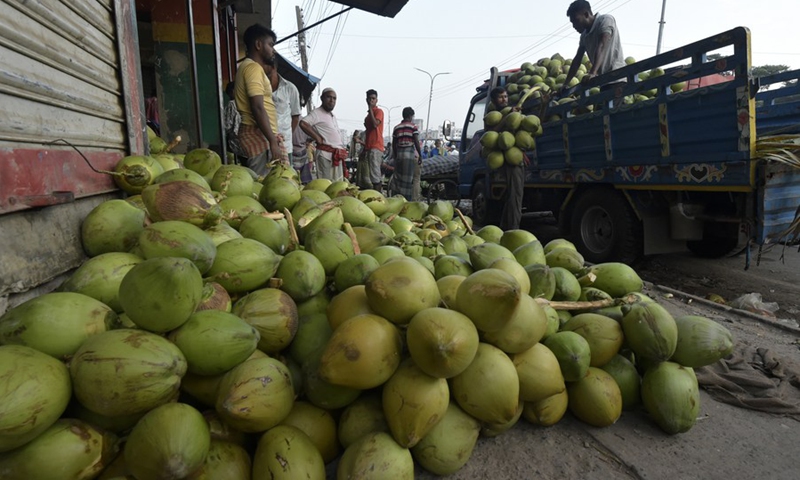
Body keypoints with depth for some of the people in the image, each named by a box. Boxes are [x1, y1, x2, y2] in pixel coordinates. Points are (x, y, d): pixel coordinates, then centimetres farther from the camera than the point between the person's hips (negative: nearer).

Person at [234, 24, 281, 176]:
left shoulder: (249, 67, 23)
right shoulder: (253, 67, -9)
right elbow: (258, 108, -20)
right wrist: (273, 142, -21)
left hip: (259, 134, 11)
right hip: (258, 135, -11)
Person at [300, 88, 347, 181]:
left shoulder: (333, 116, 22)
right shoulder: (317, 112, -6)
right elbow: (303, 123, -22)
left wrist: (343, 149, 16)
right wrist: (318, 138, -17)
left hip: (338, 155, 9)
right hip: (326, 153, -9)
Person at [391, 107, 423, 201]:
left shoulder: (396, 128, 10)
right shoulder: (413, 127, -4)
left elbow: (394, 144, 10)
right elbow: (416, 142, -10)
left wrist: (395, 156, 18)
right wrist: (420, 155, -5)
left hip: (399, 154, 5)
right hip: (411, 154, -5)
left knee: (399, 178, 11)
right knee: (415, 178, 1)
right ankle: (414, 199, -2)